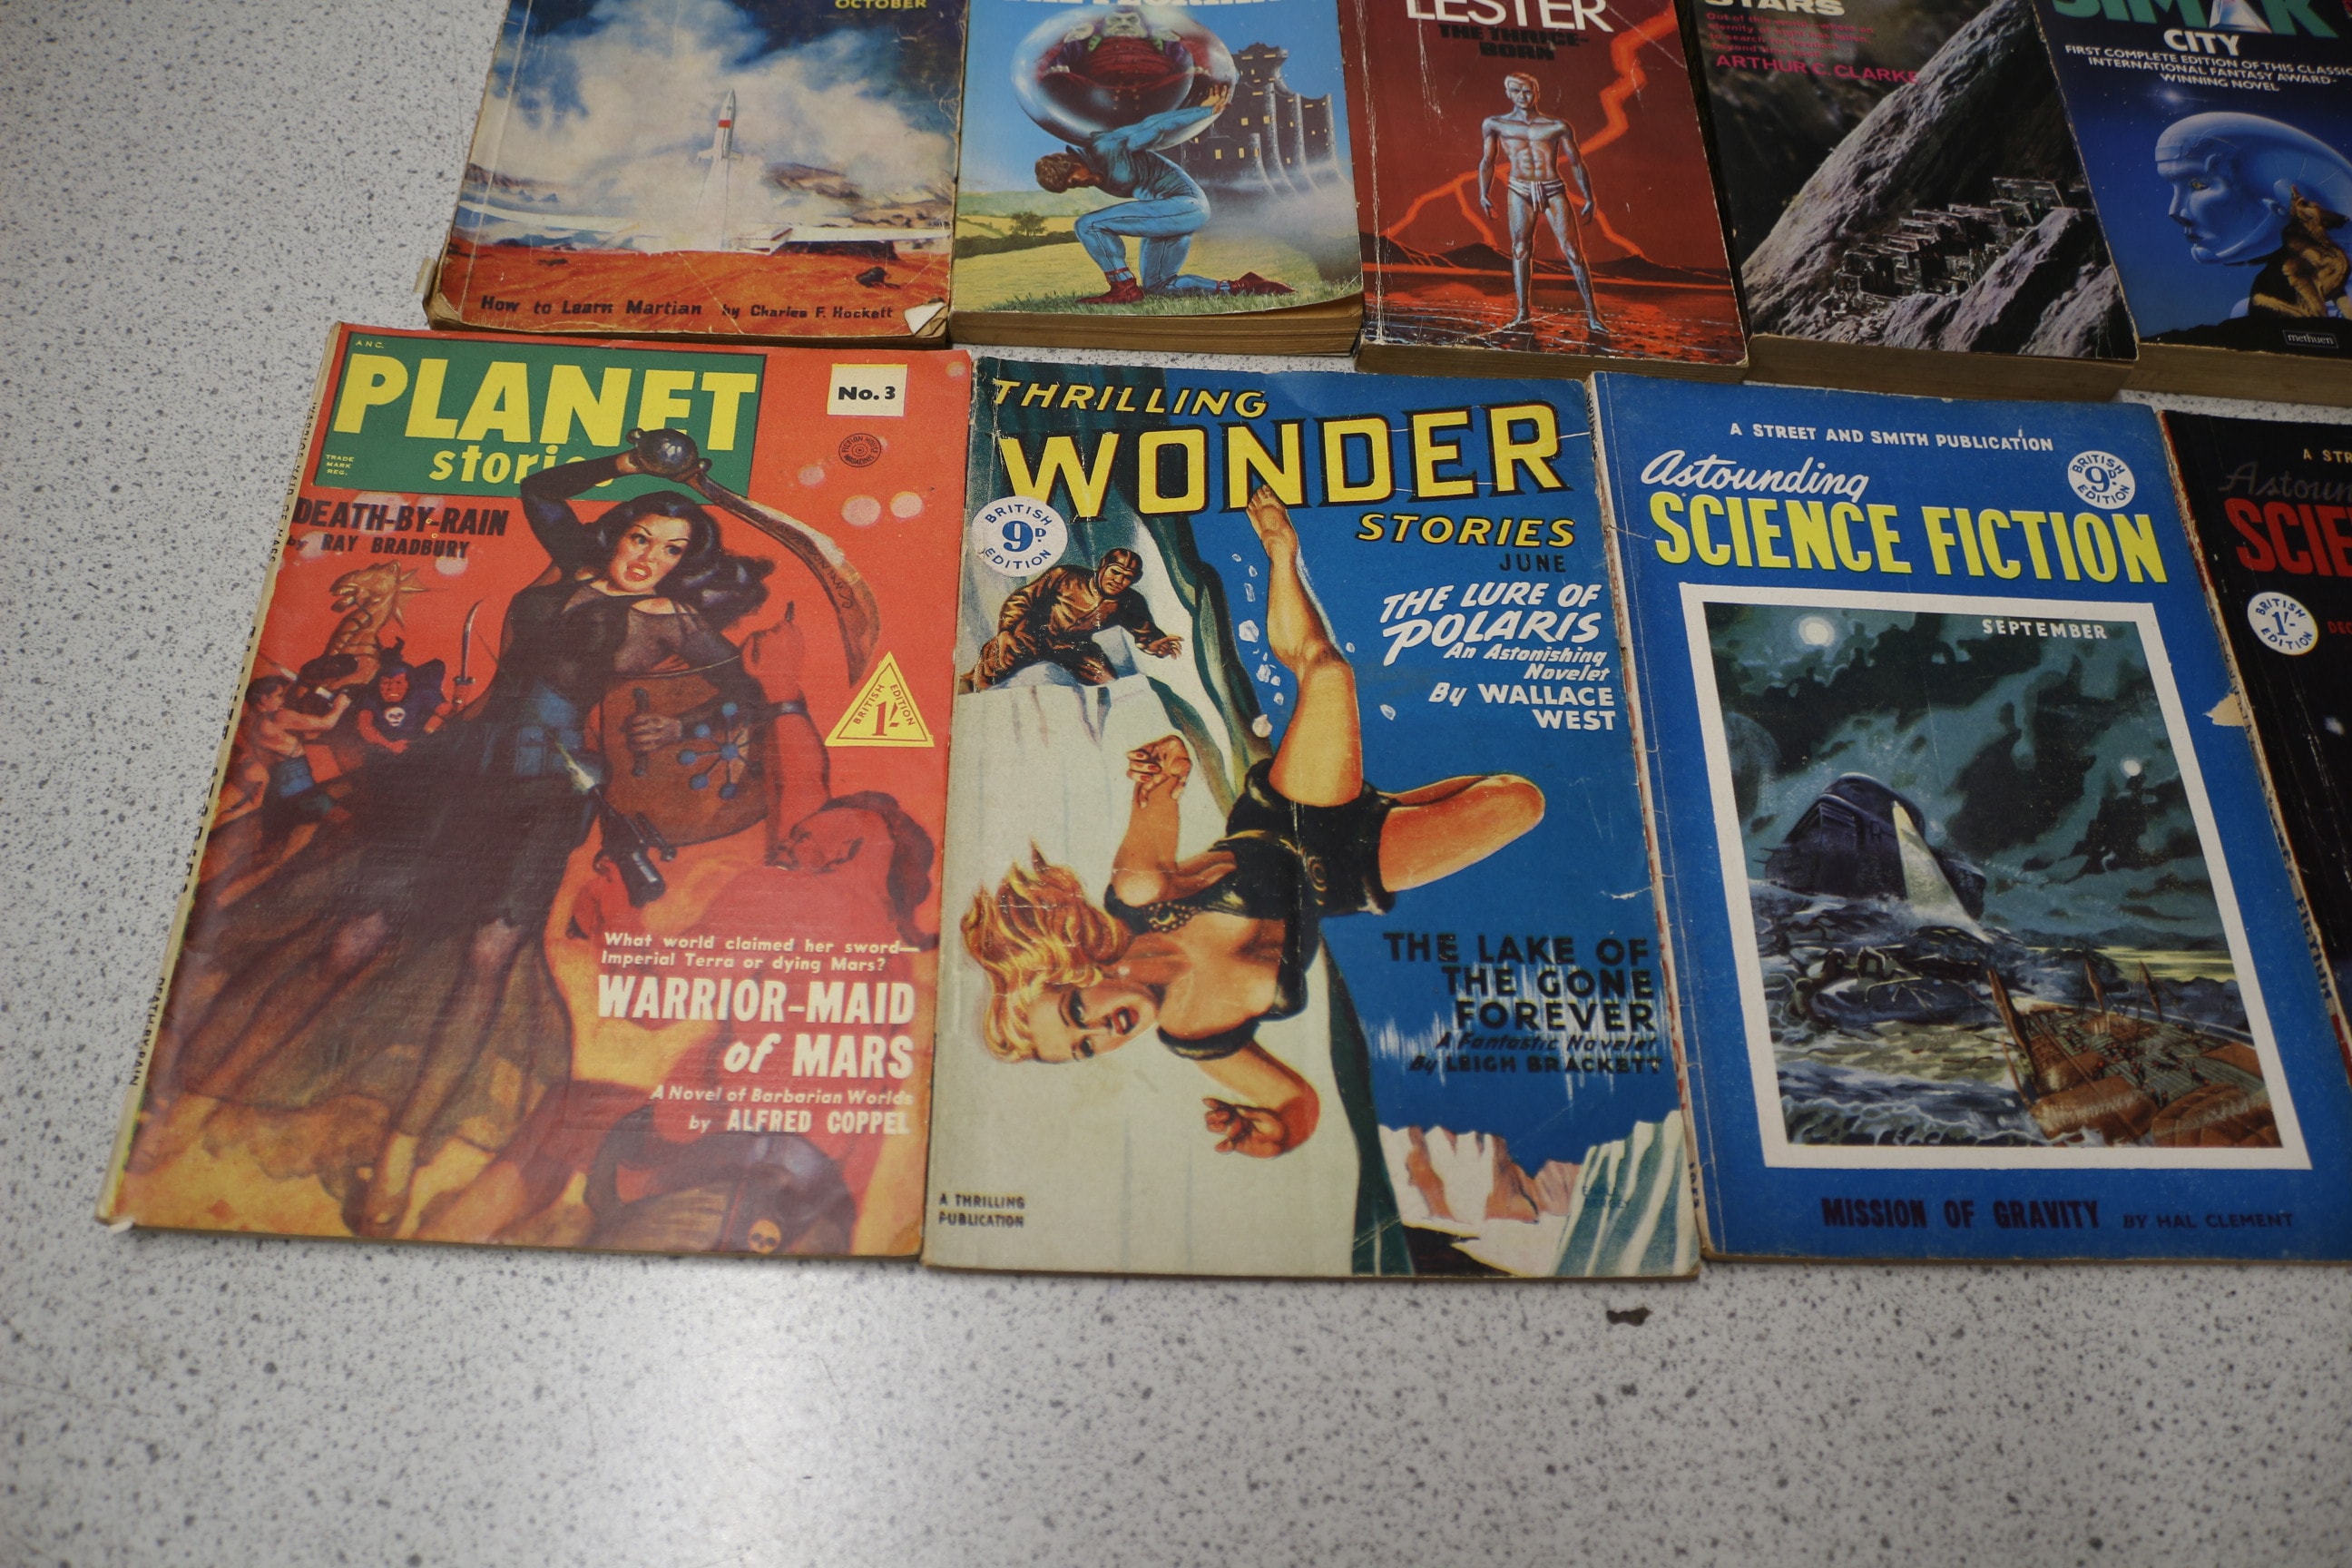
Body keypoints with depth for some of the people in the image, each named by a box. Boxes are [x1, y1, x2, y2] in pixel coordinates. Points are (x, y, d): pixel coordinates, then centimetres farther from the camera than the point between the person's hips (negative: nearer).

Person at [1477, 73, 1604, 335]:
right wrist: (1483, 194, 3)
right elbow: (1487, 161, 13)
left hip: (1554, 190, -1)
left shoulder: (1557, 127, 4)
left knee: (1572, 251, -5)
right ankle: (1523, 312, -2)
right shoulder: (1495, 124, 7)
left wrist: (1588, 198, 4)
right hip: (1520, 191, 1)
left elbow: (1576, 163, 7)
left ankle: (1591, 315, -4)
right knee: (1520, 249, -6)